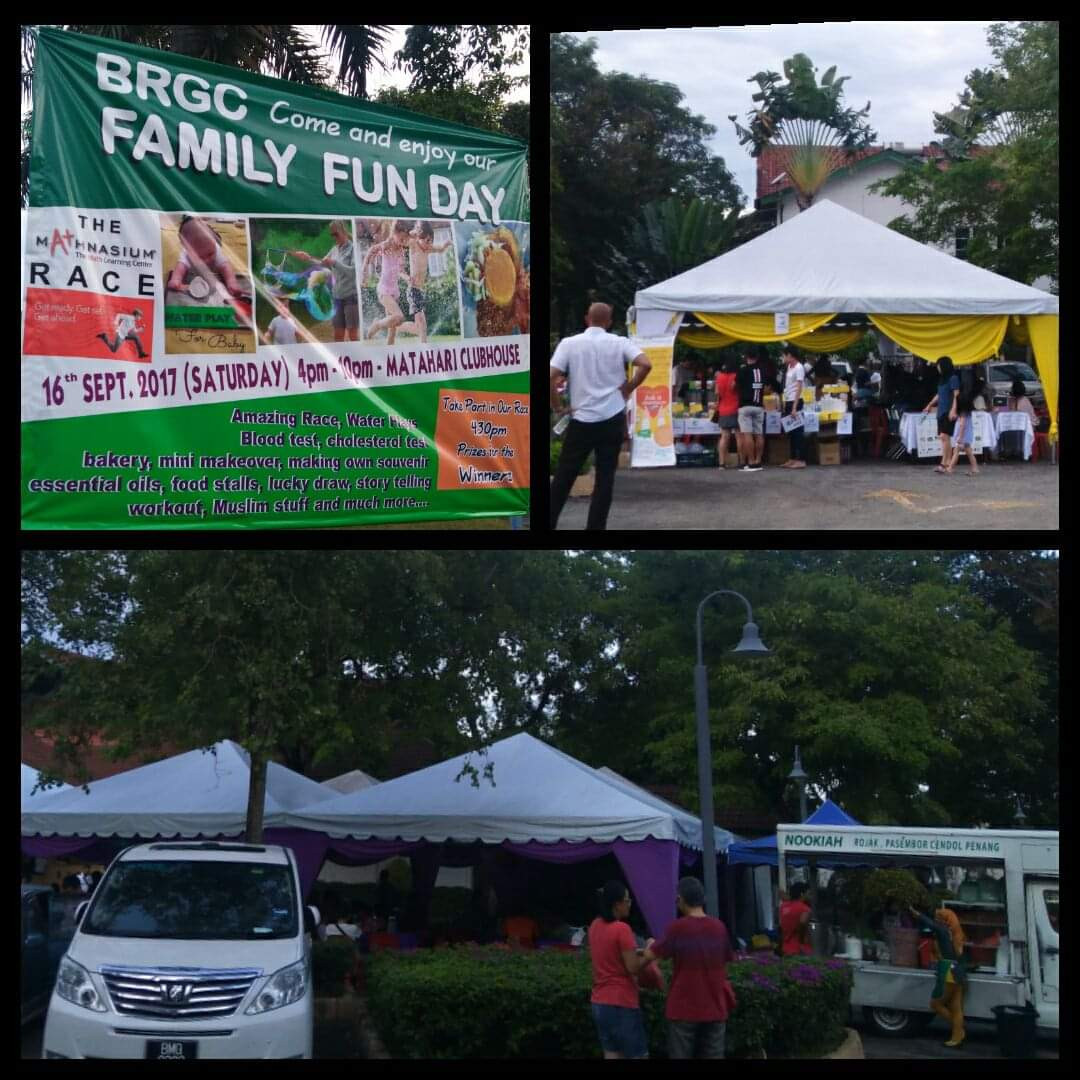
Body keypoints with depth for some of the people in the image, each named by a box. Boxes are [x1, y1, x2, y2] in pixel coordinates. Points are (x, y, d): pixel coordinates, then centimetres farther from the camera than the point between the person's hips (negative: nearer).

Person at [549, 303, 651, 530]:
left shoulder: (569, 343, -2)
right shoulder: (619, 343, 1)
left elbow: (551, 378, -10)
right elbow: (645, 365, -12)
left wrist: (557, 406, 3)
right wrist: (628, 389, 1)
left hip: (581, 420, -1)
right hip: (613, 419, 1)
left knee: (564, 475, 8)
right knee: (605, 477, 5)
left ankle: (549, 523, 8)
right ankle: (596, 527, 3)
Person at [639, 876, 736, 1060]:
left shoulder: (678, 928, -11)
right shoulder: (719, 927, 1)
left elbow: (650, 956, -3)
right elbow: (725, 962, 11)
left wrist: (651, 944, 17)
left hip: (684, 1009, -3)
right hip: (714, 1008, 3)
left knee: (681, 1055, 4)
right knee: (713, 1055, 6)